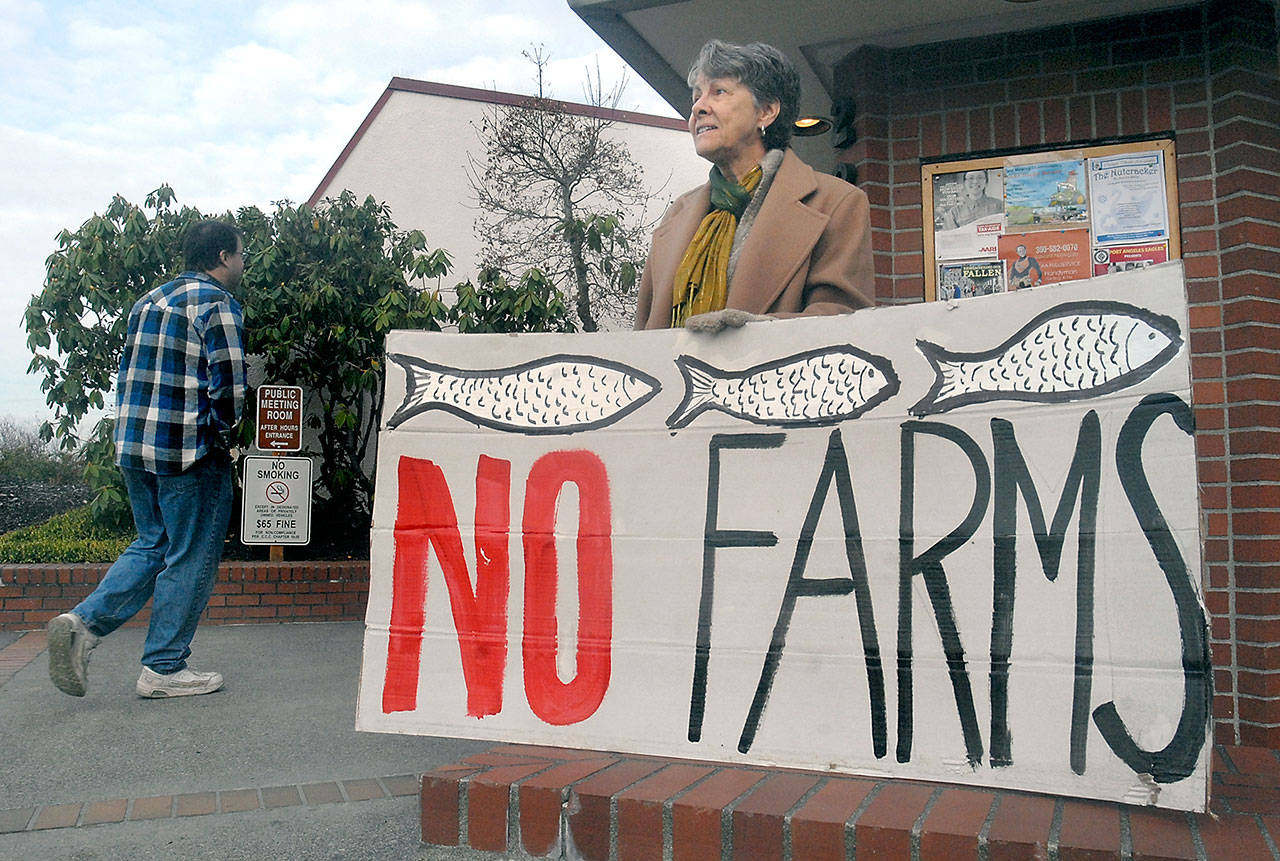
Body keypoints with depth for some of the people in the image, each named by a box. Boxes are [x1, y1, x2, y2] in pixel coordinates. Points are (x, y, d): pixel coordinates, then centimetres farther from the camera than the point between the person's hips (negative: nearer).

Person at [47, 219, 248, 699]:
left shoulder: (149, 301, 15)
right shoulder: (217, 304, -10)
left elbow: (129, 373, 17)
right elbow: (229, 386, -16)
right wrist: (223, 431, 0)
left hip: (133, 445, 8)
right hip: (190, 453, -8)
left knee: (151, 545, 20)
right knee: (190, 559, 4)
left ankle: (83, 623, 5)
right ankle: (163, 668, 11)